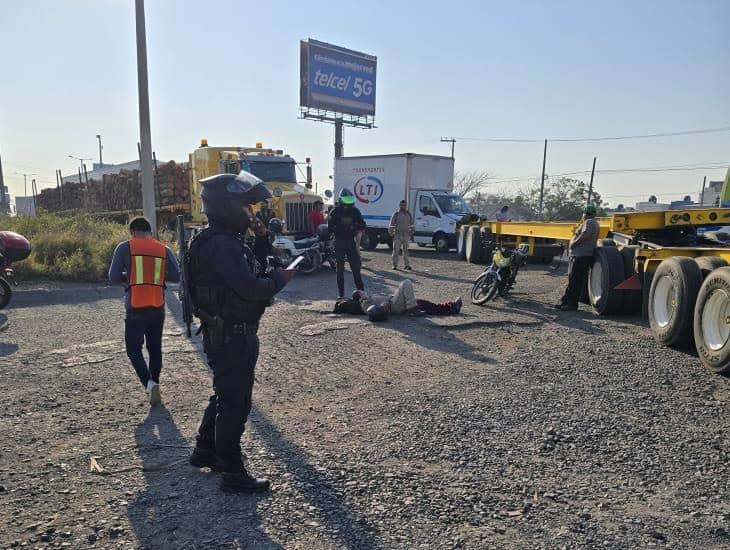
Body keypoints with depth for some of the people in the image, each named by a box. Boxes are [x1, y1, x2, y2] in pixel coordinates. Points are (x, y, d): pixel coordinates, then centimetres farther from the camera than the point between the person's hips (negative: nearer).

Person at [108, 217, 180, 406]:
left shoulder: (125, 248, -2)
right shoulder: (164, 250, 5)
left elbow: (113, 277, -5)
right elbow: (176, 276, 1)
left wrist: (130, 277, 14)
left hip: (135, 307, -3)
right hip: (158, 307, 3)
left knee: (133, 349, 7)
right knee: (155, 348, 16)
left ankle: (149, 383, -12)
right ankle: (154, 386, 22)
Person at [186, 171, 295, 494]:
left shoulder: (228, 238, 11)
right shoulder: (221, 243, -23)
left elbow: (250, 264, 22)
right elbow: (250, 287, -32)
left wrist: (261, 238, 6)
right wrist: (280, 278, -15)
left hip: (224, 334, 11)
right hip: (232, 336, -11)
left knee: (225, 395, 24)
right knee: (235, 403, 0)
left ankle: (205, 451, 41)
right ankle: (233, 475, 13)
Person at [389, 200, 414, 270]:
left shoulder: (409, 215, 11)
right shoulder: (396, 215, 1)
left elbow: (411, 225, 19)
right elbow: (391, 225, 3)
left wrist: (411, 234, 13)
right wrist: (391, 234, -2)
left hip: (406, 235, 2)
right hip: (397, 235, -2)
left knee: (405, 251, 5)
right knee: (396, 250, -1)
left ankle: (407, 265, 7)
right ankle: (395, 265, 6)